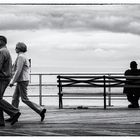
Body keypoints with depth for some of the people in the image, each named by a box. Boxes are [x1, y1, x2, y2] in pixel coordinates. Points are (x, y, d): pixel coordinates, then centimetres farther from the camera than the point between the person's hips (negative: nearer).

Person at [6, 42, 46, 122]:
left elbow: (18, 71, -22)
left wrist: (12, 82, -20)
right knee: (15, 98, 10)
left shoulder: (21, 57, -17)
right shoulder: (24, 57, 15)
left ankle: (40, 110, -8)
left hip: (22, 81, -10)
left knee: (25, 99, -7)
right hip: (22, 81, 10)